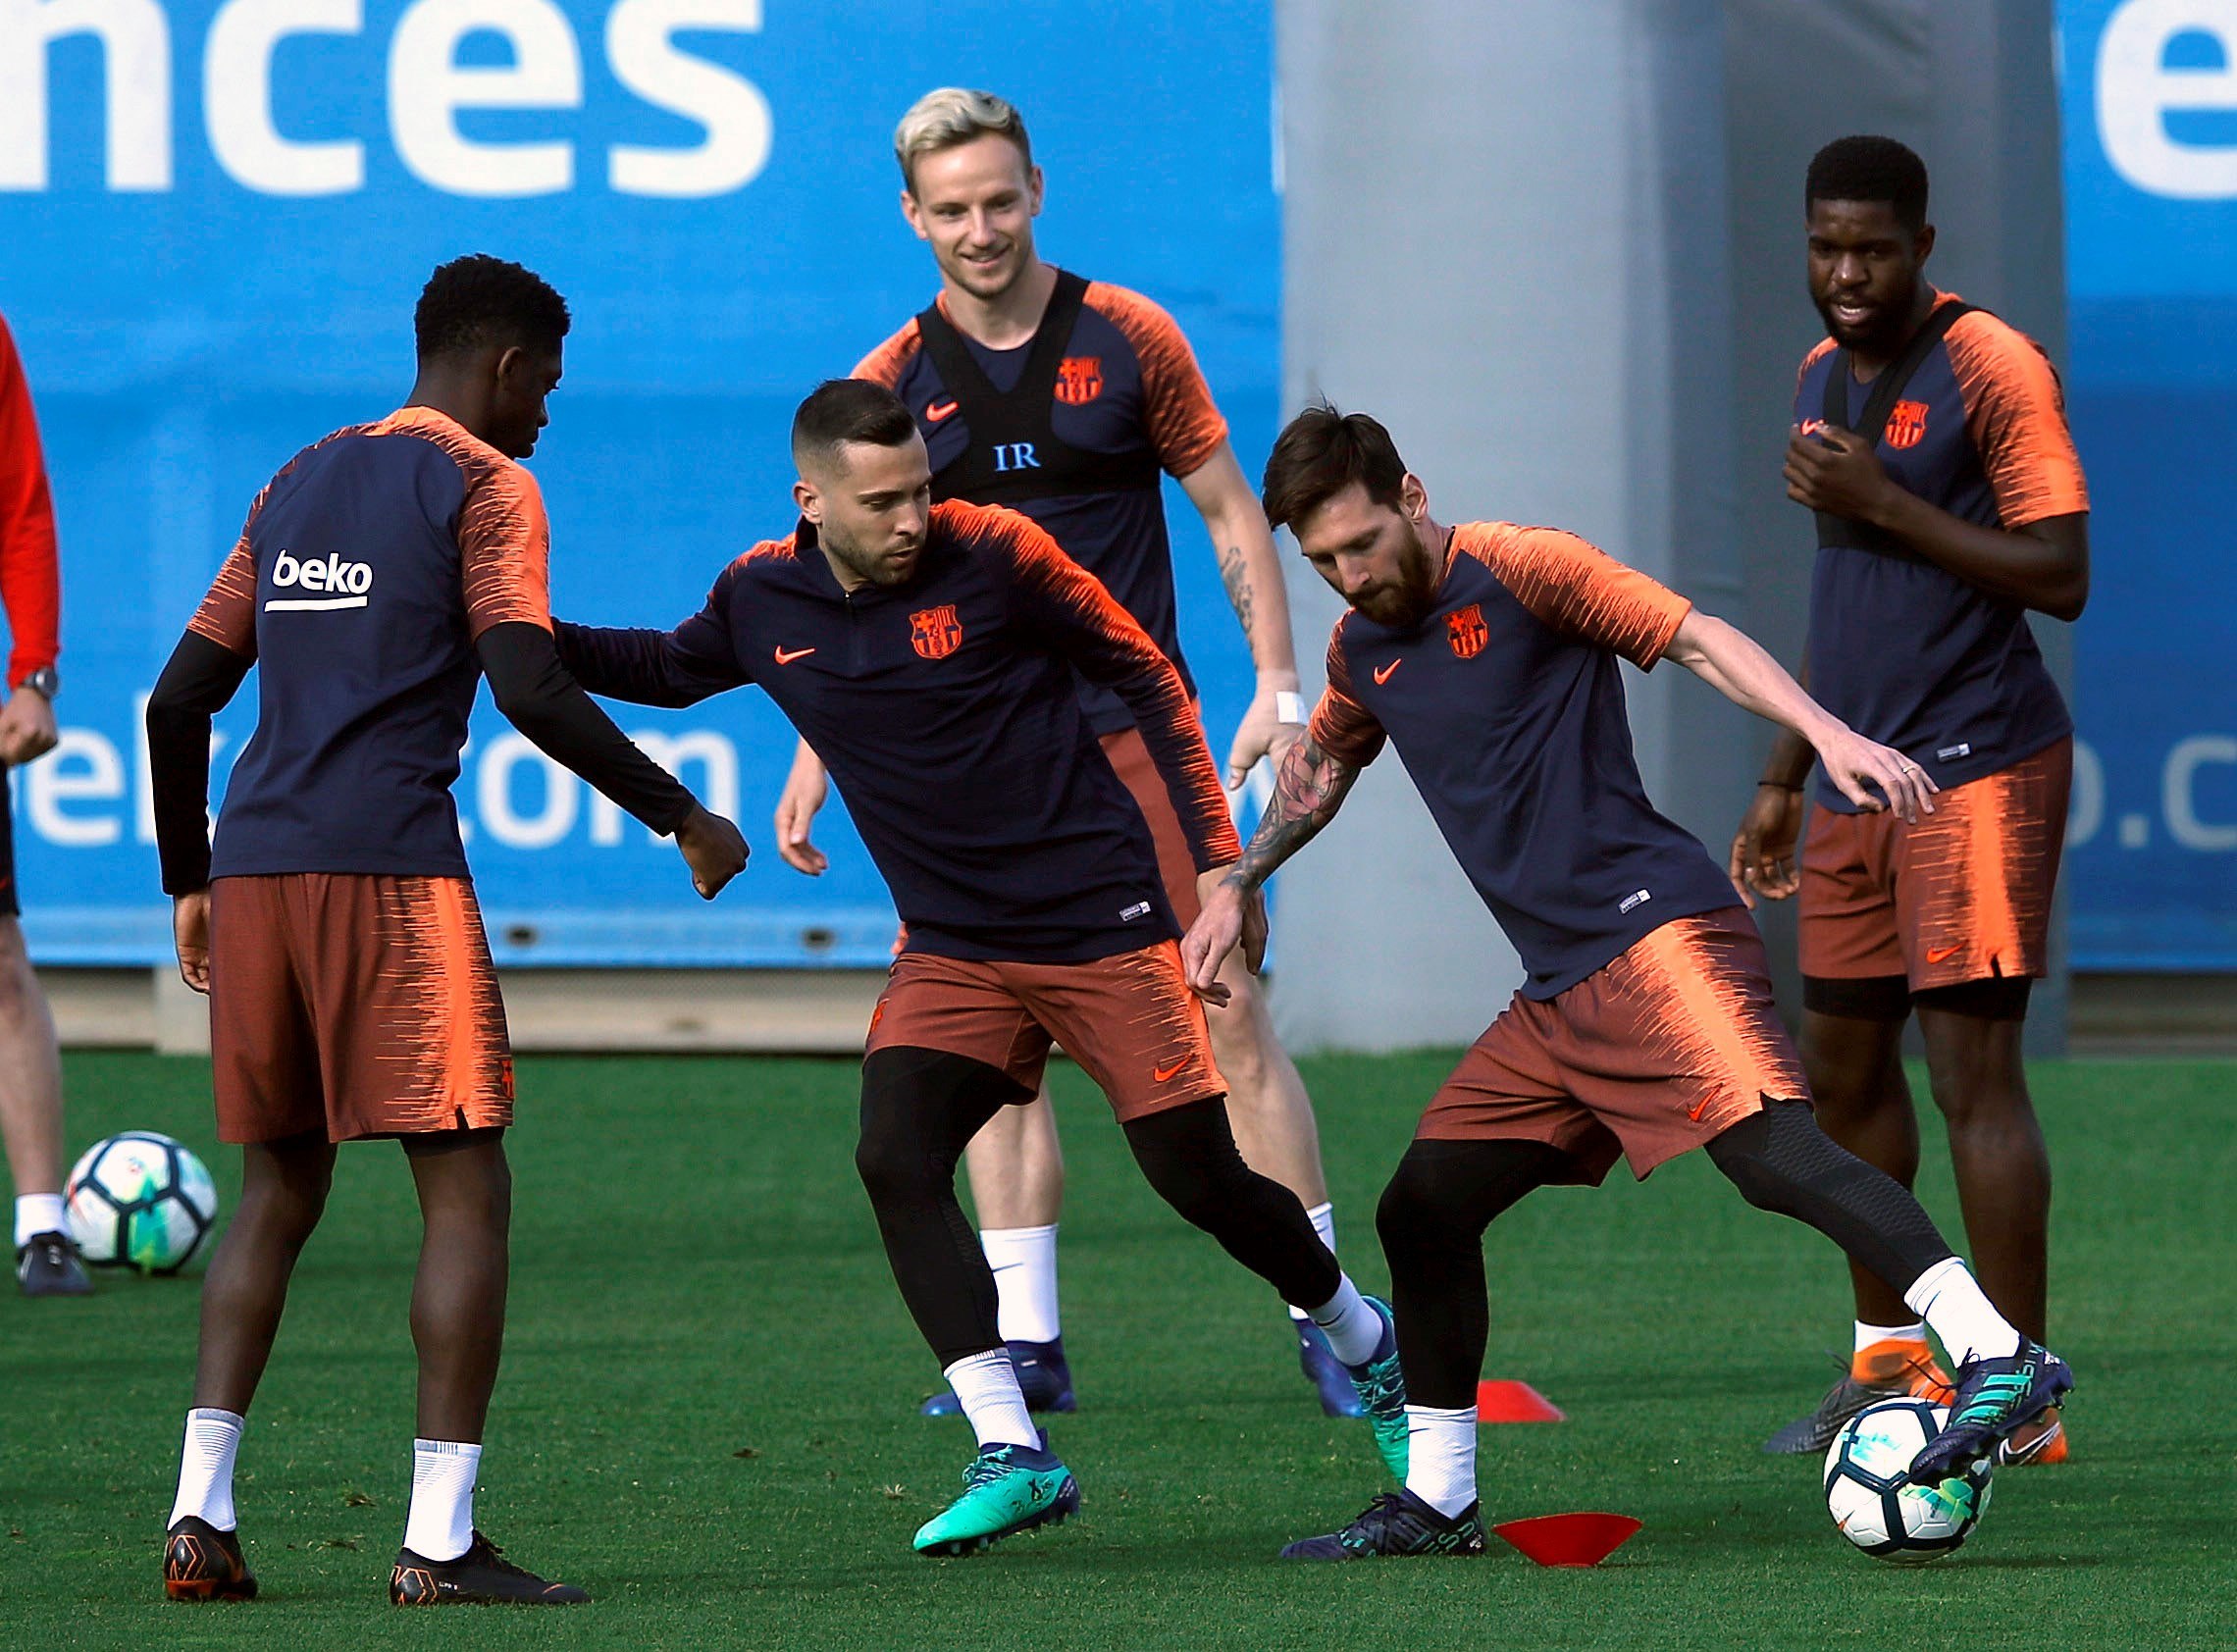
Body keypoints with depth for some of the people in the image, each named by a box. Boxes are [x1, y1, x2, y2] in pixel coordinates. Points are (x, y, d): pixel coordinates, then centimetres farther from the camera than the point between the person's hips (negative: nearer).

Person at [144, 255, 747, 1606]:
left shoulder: (298, 487, 21)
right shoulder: (482, 486, 1)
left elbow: (181, 699, 20)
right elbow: (530, 690, -12)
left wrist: (191, 881, 28)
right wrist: (680, 815, -4)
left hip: (254, 866, 7)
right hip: (391, 865, -7)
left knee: (281, 1185, 16)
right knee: (466, 1189, -2)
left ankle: (200, 1515, 5)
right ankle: (441, 1542, -10)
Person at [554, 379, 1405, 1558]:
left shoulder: (993, 556, -14)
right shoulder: (764, 600, -2)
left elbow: (1147, 678, -4)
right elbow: (668, 669, 20)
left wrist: (1214, 859, -8)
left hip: (1100, 922, -4)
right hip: (951, 949, 4)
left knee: (1199, 1178, -1)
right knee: (894, 1162, -19)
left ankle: (1362, 1342, 29)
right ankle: (1011, 1455, -17)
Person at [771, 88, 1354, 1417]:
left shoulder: (1127, 339, 0)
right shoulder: (892, 388, 4)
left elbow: (1232, 513, 4)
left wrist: (1278, 685, -5)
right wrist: (817, 756, 1)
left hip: (1139, 734, -2)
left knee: (1229, 1013, -6)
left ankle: (1327, 1318, 1)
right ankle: (1028, 1341, 7)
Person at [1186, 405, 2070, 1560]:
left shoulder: (1516, 573, -5)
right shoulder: (1363, 651, 17)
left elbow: (1696, 639, -10)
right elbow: (1321, 766, 39)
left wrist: (1829, 734, -22)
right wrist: (1237, 885, 35)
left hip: (1655, 932, -9)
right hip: (1558, 1000, 9)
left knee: (1764, 1140, -29)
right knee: (1420, 1211, 9)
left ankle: (1997, 1354, -41)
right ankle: (1435, 1500, 22)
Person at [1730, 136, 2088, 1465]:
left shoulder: (1990, 367, -10)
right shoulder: (1826, 379, 15)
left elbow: (2062, 577, -15)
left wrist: (1884, 503, -18)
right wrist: (1785, 777, 24)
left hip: (1978, 771, -8)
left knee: (1975, 1069, -12)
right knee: (1843, 1066, 12)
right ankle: (1890, 1356, 25)